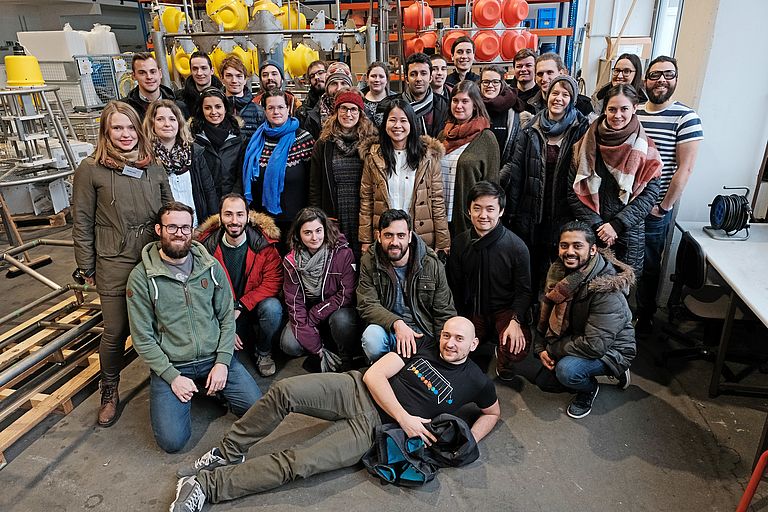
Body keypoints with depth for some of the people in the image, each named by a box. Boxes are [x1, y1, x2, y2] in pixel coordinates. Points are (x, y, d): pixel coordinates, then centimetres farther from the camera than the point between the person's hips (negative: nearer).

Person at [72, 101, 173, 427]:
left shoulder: (153, 167, 7)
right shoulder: (91, 170, -4)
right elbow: (82, 224, -1)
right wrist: (87, 269, -1)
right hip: (115, 266, -3)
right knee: (116, 332, 6)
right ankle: (109, 392, 28)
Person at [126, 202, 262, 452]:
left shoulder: (211, 266, 0)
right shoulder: (141, 277, -8)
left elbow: (226, 316, 3)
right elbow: (142, 338, -7)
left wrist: (222, 362, -8)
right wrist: (172, 376, -13)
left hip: (214, 357, 2)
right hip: (171, 365, -2)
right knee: (172, 440, -15)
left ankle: (213, 386, 16)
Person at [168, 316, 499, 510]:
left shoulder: (476, 382, 7)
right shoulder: (423, 349, 7)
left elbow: (493, 412, 24)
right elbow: (374, 375, 0)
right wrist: (405, 417, -11)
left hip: (371, 428, -1)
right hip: (356, 390, 2)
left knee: (296, 465, -22)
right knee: (284, 391, -25)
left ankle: (207, 484, -12)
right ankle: (230, 452, -4)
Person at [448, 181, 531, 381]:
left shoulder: (516, 246, -11)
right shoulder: (459, 243, -2)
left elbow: (524, 290, -6)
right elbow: (455, 287, 6)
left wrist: (515, 320, -22)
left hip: (506, 310, -3)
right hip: (472, 311, 3)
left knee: (517, 348, -30)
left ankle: (504, 364, 10)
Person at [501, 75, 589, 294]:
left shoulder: (581, 130, -2)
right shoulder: (530, 130, 4)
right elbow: (516, 170, 3)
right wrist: (511, 211, 1)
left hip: (565, 214, -2)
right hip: (530, 213, 2)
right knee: (530, 269, 11)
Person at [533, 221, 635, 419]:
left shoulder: (607, 290, -31)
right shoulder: (559, 271, -9)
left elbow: (595, 346, -33)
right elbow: (546, 311, 3)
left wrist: (552, 349, -22)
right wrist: (540, 348, -8)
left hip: (610, 349, -7)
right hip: (576, 338, 7)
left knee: (566, 371, -30)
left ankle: (589, 388, 1)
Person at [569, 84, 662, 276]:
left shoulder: (644, 148, 0)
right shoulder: (587, 144, -1)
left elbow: (650, 193, -5)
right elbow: (574, 190, -3)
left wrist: (617, 225, -14)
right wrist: (596, 225, -10)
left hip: (629, 235, 0)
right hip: (589, 232, 0)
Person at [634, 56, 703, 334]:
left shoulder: (686, 117, -10)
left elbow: (685, 168, -13)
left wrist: (664, 208, -12)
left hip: (653, 210, -5)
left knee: (648, 268, 9)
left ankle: (644, 320, 28)